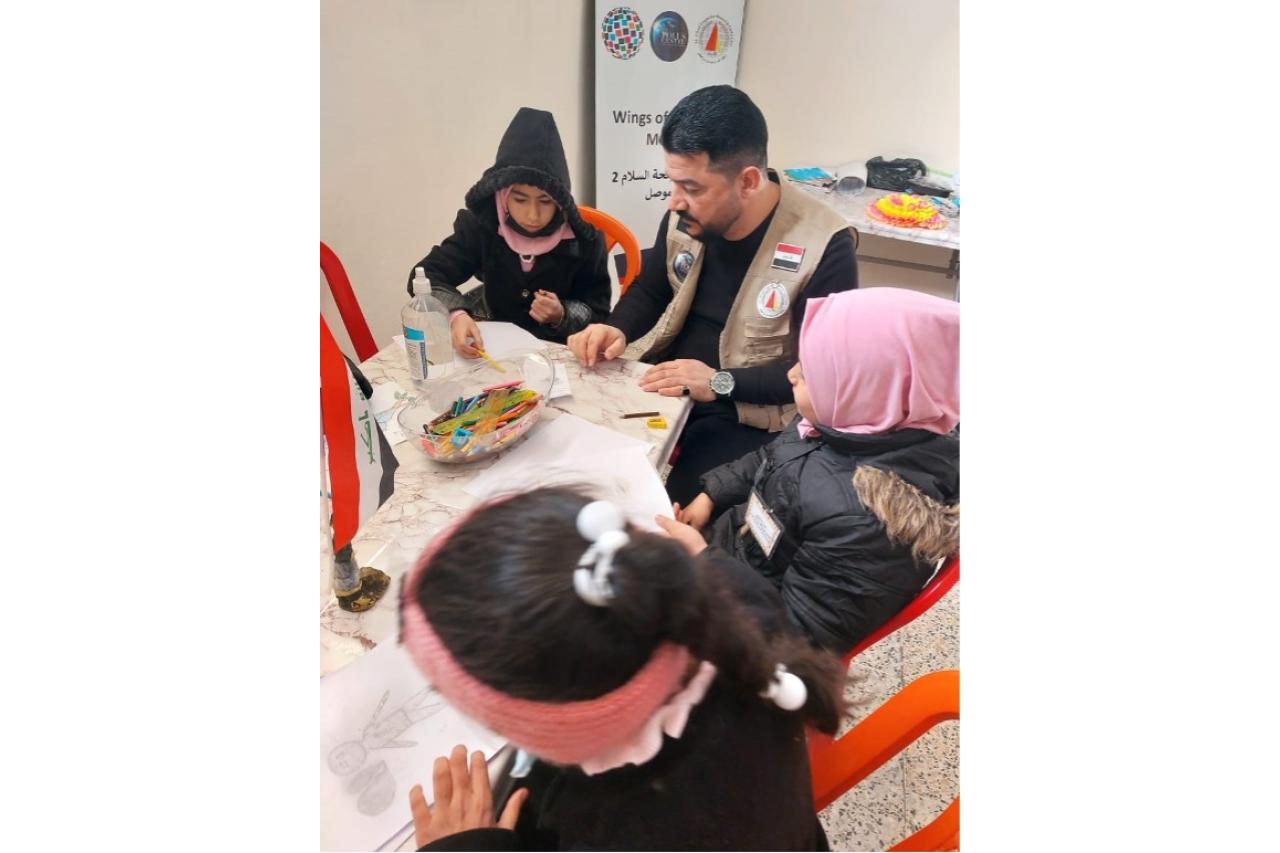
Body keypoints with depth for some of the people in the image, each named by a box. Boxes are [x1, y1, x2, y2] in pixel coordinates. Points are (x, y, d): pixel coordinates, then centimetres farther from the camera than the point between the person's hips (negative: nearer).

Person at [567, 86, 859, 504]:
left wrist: (720, 383, -26)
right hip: (661, 385, 6)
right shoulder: (686, 216, -2)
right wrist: (617, 330, -7)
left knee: (670, 507, -26)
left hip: (746, 414, -5)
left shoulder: (824, 245, -19)